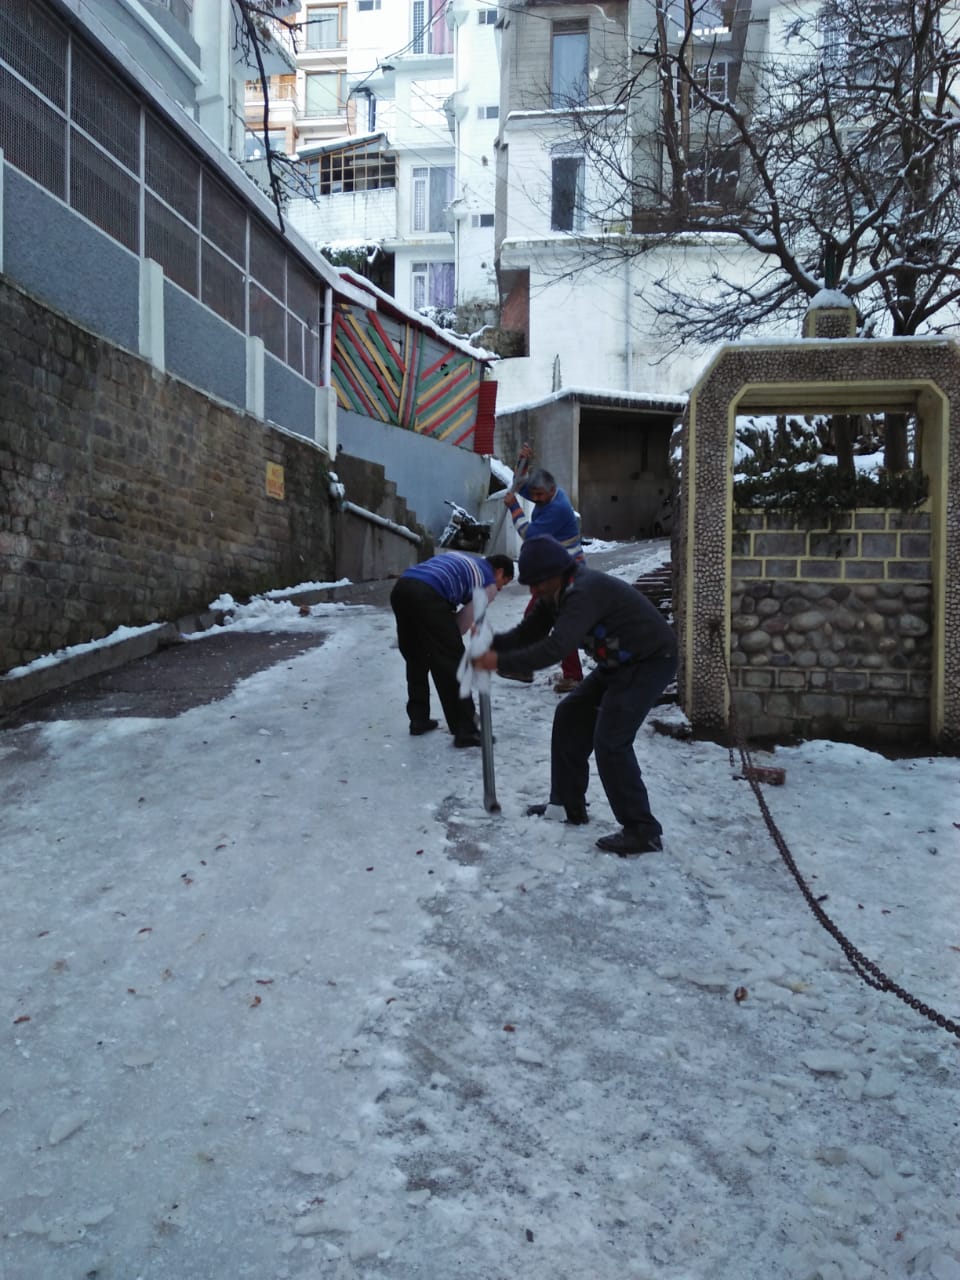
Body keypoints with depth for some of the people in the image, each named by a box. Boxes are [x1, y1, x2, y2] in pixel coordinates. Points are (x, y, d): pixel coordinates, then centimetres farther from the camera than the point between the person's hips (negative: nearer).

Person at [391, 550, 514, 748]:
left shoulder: (462, 559, 35)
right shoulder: (489, 584, 15)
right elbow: (465, 619, 10)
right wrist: (448, 639, 26)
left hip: (400, 587, 7)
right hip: (427, 596, -7)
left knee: (415, 659, 22)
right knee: (452, 664, 2)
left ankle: (418, 720, 30)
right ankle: (465, 731, 5)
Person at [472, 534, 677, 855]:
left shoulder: (585, 591, -30)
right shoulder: (557, 592, 1)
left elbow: (554, 648, -39)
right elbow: (528, 633, 1)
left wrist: (501, 662, -36)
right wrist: (492, 641, -17)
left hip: (650, 661, -10)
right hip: (619, 663, 10)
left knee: (610, 740, -17)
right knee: (571, 715, 11)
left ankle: (642, 831, -8)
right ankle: (568, 804, 21)